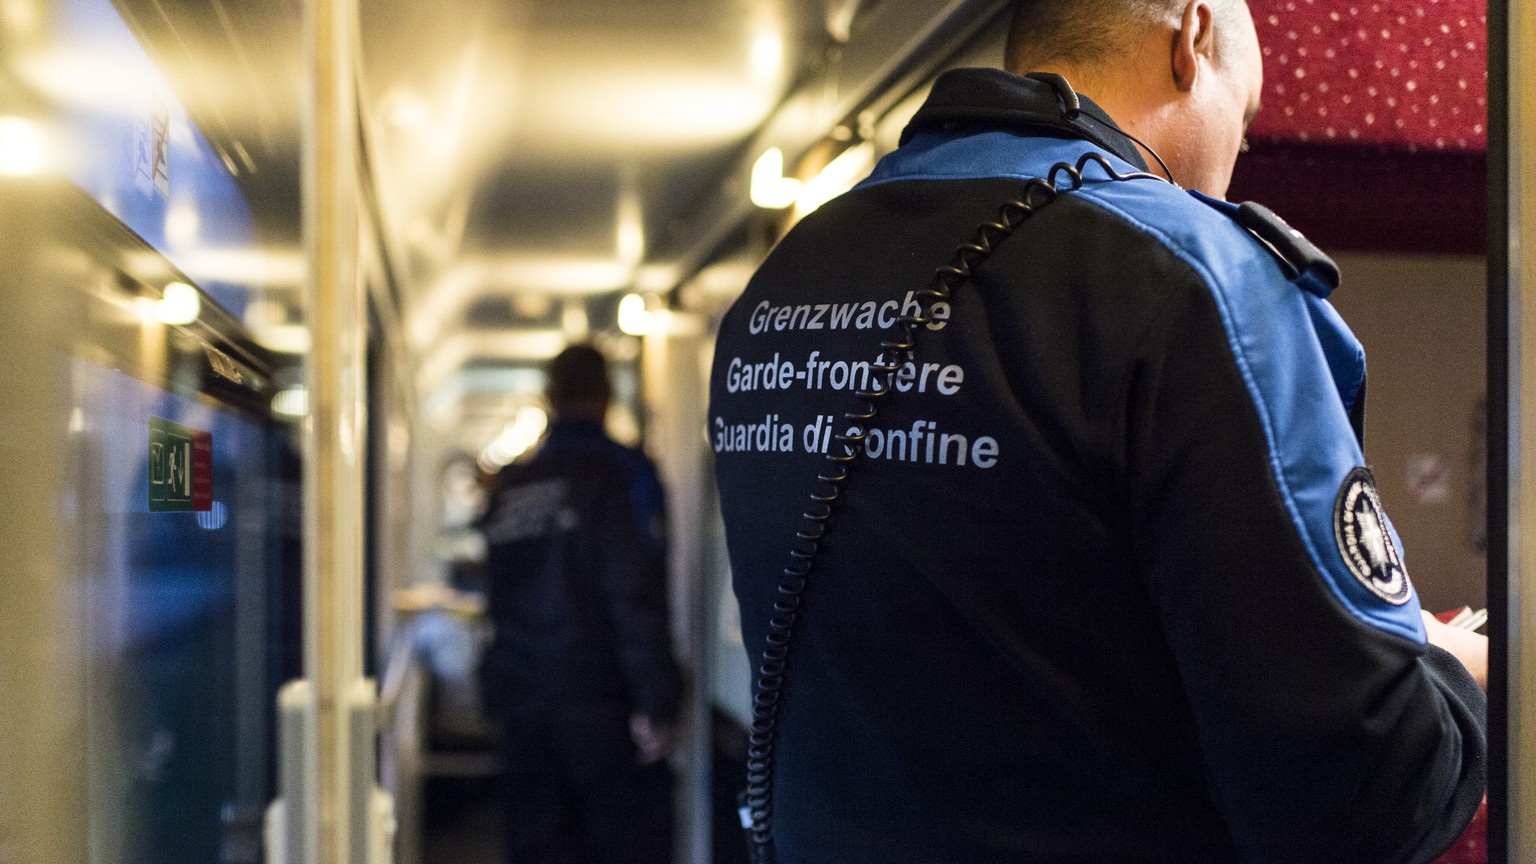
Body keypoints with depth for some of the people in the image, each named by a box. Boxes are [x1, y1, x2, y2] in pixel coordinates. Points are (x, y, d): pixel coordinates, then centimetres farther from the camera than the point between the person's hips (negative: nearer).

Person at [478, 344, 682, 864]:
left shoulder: (508, 488, 10)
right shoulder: (619, 474, -9)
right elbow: (639, 599, -16)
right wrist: (657, 703, -14)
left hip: (522, 707, 6)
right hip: (602, 703, -5)